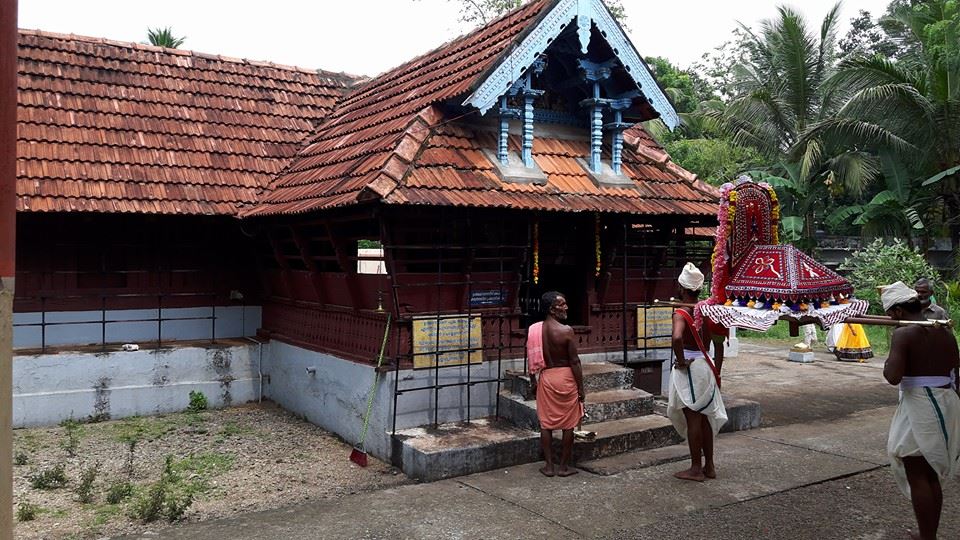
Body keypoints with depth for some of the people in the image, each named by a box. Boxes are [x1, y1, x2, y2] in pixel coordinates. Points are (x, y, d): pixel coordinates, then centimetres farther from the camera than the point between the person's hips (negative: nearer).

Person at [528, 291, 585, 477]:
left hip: (545, 378, 4)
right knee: (568, 425, 9)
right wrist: (581, 387, -5)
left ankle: (549, 466, 17)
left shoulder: (534, 330, -2)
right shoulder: (566, 331, -15)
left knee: (546, 424, 11)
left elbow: (532, 359, 4)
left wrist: (533, 382, 15)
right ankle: (564, 466, 16)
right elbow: (574, 361, -13)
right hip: (565, 378, -4)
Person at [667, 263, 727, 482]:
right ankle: (709, 466, 24)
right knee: (704, 418, 15)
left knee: (692, 419, 1)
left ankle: (696, 469, 9)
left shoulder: (681, 313, -16)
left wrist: (681, 361, -20)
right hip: (705, 364, 7)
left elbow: (677, 337, -35)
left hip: (688, 367, -7)